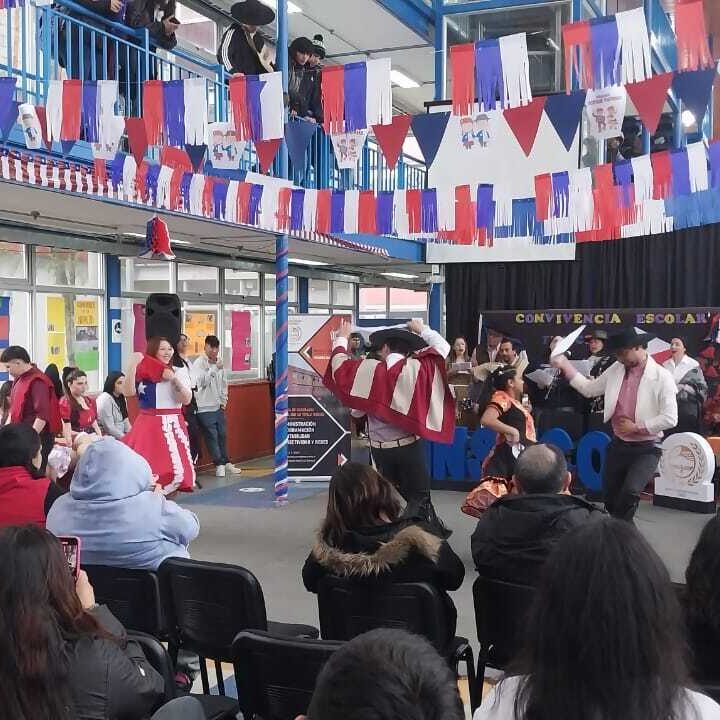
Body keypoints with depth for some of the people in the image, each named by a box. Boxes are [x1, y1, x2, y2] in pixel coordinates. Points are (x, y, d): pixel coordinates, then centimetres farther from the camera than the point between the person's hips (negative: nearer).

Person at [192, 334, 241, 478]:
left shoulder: (219, 362, 10)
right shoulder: (199, 363, -11)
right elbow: (201, 381, -24)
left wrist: (223, 401, 14)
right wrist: (215, 368, -27)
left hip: (218, 406, 6)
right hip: (205, 407, -6)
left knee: (222, 435, 12)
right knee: (211, 436, -3)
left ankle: (225, 463, 22)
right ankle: (219, 465, 5)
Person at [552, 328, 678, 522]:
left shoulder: (662, 377, -13)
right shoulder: (616, 369, 3)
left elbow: (670, 418, -17)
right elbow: (588, 389, 11)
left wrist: (636, 427, -14)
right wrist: (565, 365, 5)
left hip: (646, 449, -5)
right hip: (618, 446, 6)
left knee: (629, 492, -27)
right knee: (610, 499, 11)